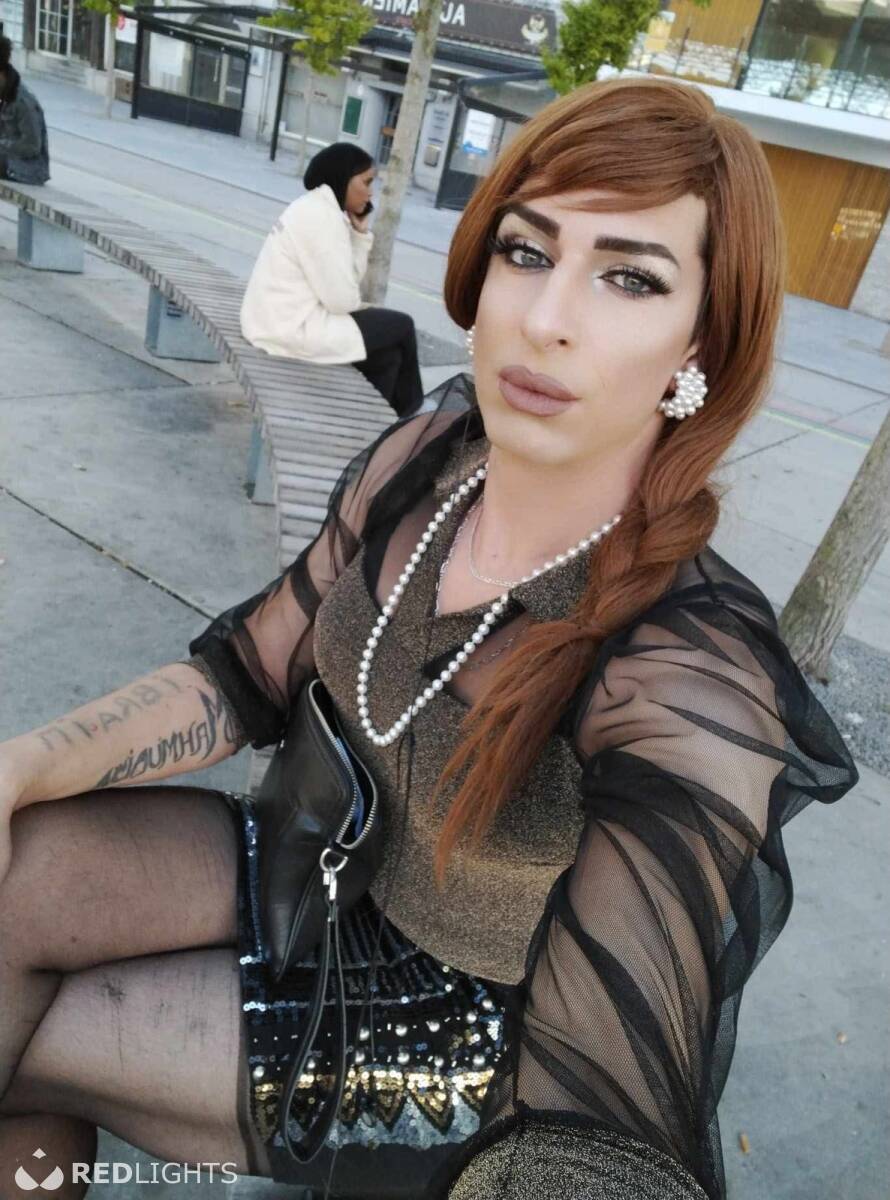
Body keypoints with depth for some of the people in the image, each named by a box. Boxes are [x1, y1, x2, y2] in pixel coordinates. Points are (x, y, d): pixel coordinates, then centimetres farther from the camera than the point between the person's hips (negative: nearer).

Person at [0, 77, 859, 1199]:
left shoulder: (687, 683, -31)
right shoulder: (424, 460, -13)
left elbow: (600, 1097, -27)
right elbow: (245, 673, -5)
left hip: (472, 1032, -4)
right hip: (341, 867, 5)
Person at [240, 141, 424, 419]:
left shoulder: (314, 208, 13)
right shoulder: (322, 216, -18)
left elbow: (347, 280, 10)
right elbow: (342, 300, -19)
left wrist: (360, 233, 0)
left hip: (279, 320, 10)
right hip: (293, 328, -10)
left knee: (387, 357, 13)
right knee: (401, 326, 4)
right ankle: (408, 412, 25)